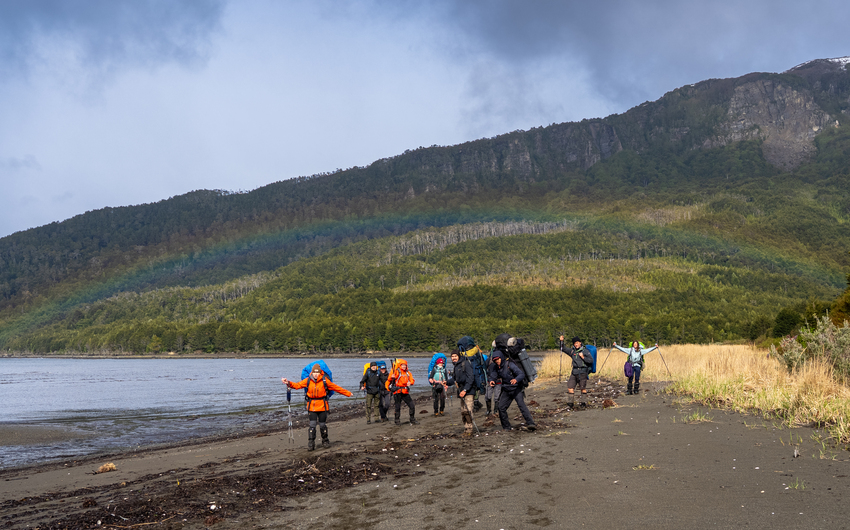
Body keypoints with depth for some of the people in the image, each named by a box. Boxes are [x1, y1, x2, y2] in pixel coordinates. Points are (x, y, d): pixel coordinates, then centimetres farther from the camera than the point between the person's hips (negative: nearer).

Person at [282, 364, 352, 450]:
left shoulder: (325, 380, -2)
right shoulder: (308, 381, 1)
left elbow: (336, 388, 5)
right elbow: (297, 385, 0)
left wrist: (347, 393, 9)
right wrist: (288, 383, -17)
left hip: (322, 406, -1)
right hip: (312, 407, 1)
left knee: (322, 425, 6)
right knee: (312, 425, -5)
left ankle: (325, 441, 26)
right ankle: (311, 444, 1)